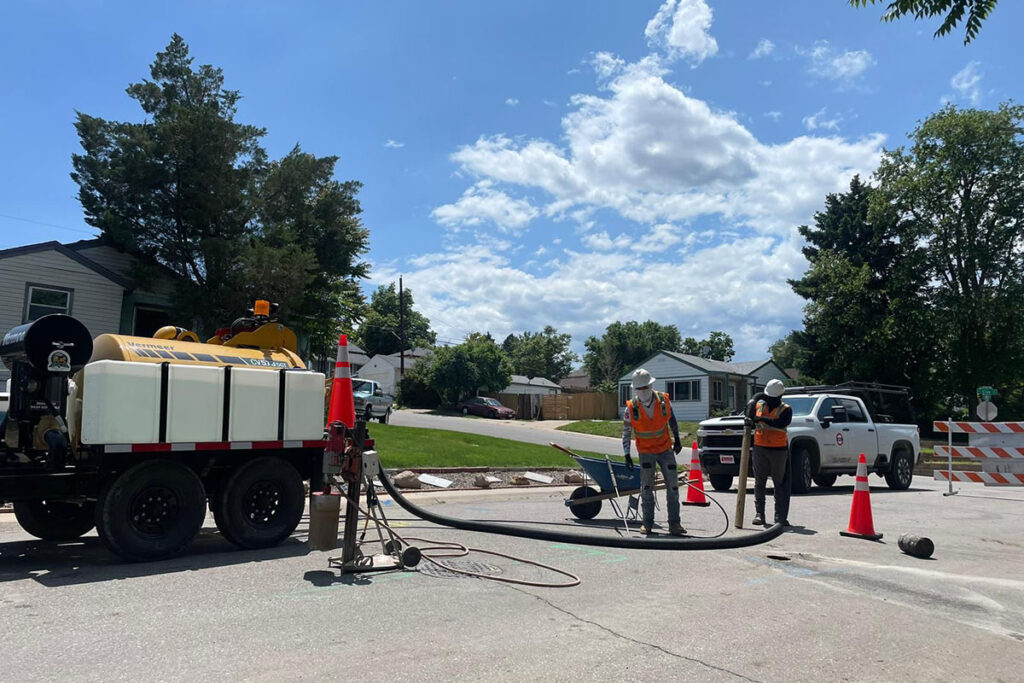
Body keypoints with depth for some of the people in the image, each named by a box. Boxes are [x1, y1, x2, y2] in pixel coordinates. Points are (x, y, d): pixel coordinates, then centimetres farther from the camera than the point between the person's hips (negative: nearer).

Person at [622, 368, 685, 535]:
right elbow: (626, 432, -4)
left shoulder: (664, 400, -10)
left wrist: (677, 439, 12)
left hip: (666, 449, 1)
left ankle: (674, 523, 6)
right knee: (646, 487, -1)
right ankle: (647, 523, 11)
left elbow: (672, 420, 9)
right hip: (646, 452, -1)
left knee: (673, 486, 0)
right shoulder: (631, 408, -14)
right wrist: (627, 455, -5)